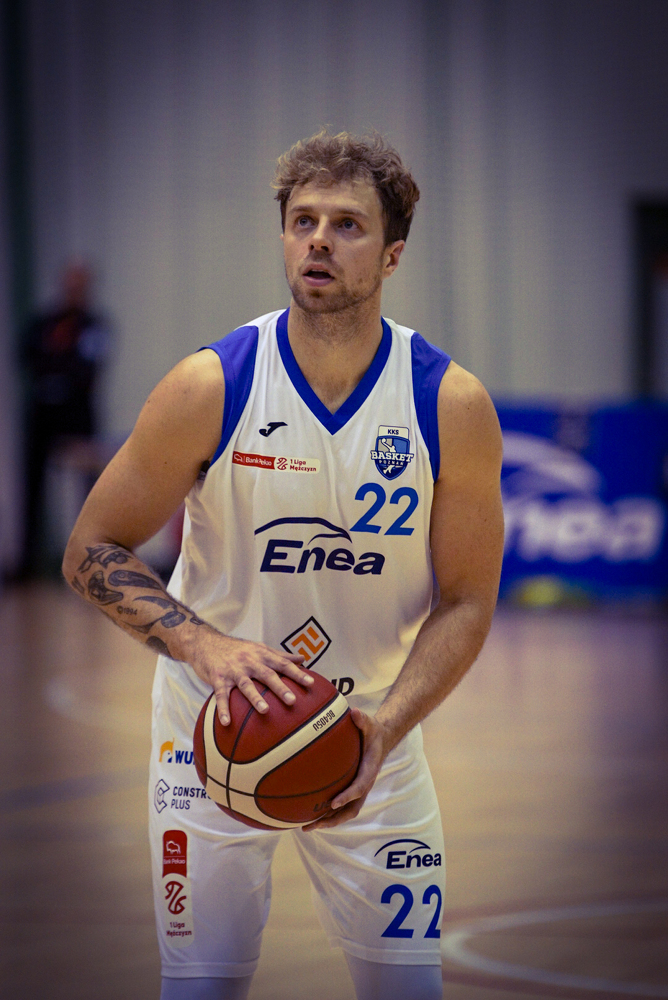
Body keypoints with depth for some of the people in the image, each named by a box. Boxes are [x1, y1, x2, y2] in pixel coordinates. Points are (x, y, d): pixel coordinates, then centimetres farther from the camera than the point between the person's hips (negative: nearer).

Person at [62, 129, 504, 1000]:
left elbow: (466, 600, -5)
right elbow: (92, 552, -8)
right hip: (215, 726, -1)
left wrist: (383, 727, -22)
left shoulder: (452, 405, -11)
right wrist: (206, 645, -25)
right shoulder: (210, 388, -14)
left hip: (376, 731, 1)